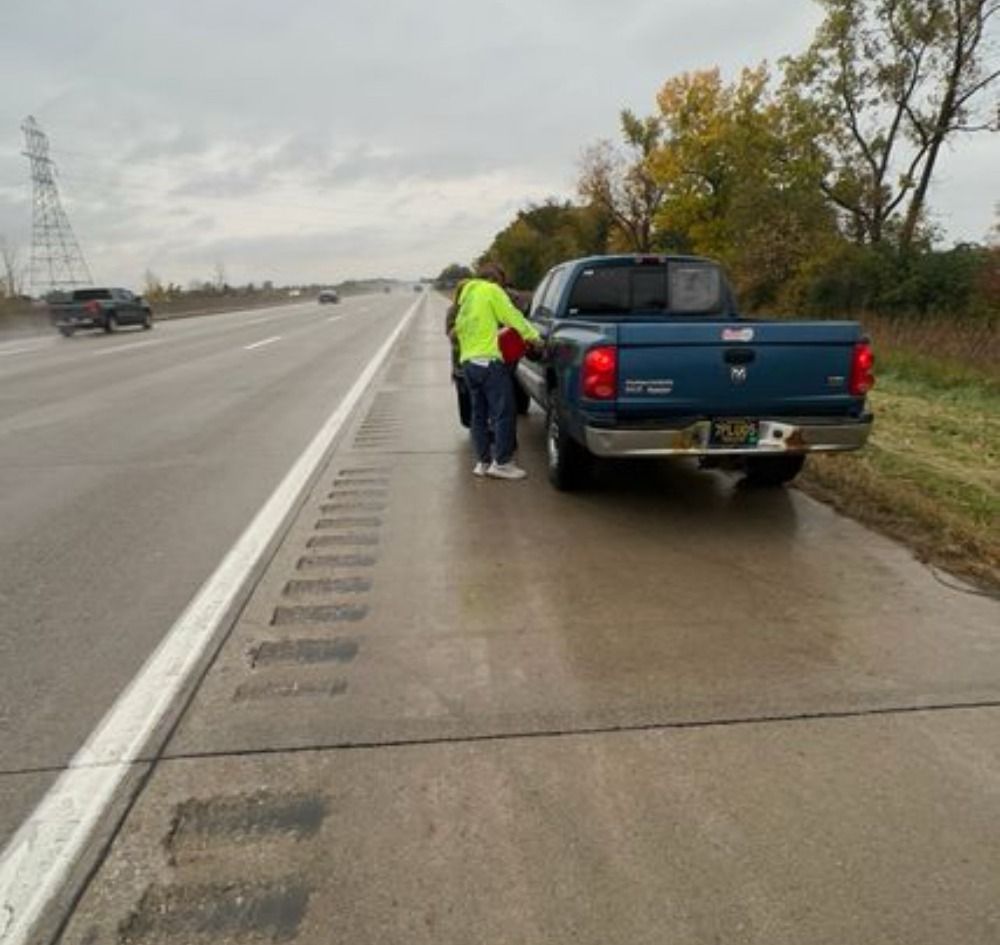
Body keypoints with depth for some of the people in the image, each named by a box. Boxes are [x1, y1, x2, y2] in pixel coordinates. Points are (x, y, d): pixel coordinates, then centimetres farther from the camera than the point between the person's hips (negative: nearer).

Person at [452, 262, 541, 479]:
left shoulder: (465, 295, 22)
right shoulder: (491, 290, 0)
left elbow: (458, 329, 20)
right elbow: (512, 315, -7)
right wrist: (532, 335, -2)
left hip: (467, 360, 8)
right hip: (489, 360, -8)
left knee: (479, 413, 13)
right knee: (504, 412, -5)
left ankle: (482, 461, 15)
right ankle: (501, 462, -5)